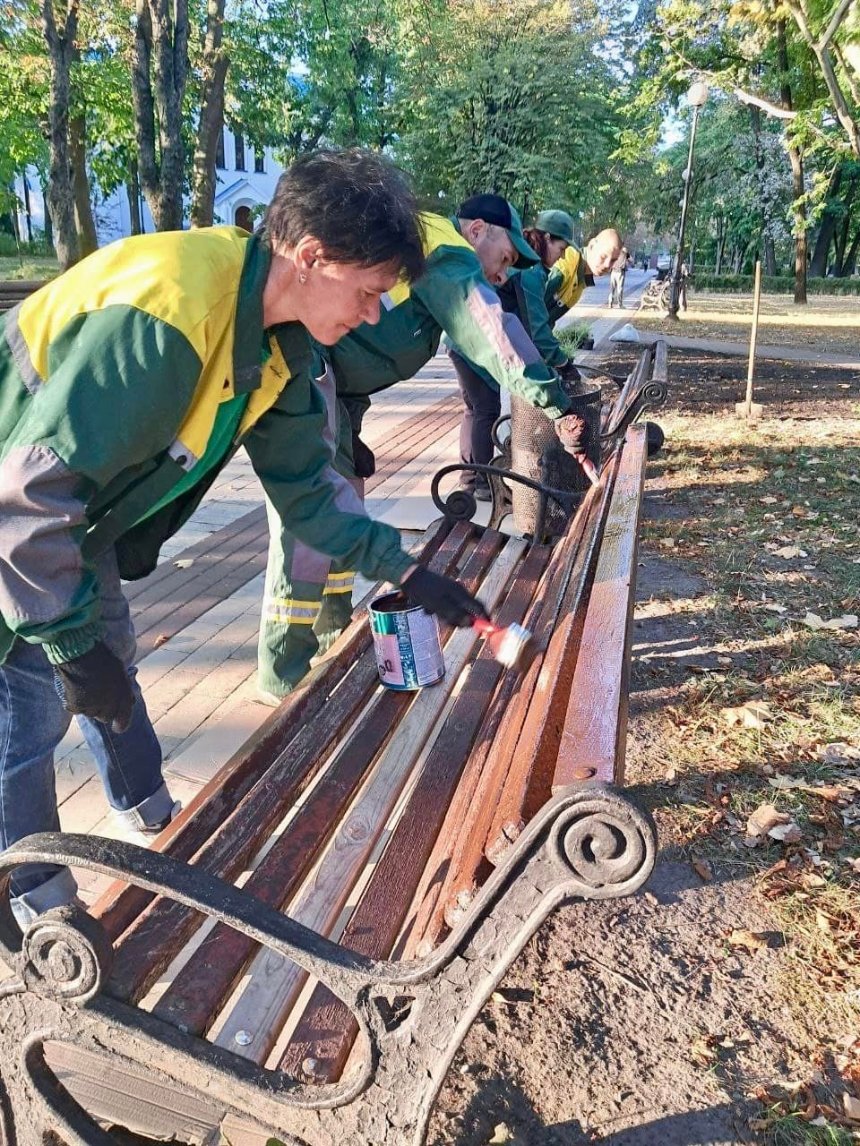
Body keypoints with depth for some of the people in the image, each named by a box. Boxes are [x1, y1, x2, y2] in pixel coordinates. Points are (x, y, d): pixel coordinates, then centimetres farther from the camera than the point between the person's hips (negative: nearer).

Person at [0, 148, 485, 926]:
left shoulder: (279, 336, -6)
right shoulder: (164, 311, -36)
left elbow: (304, 483, 2)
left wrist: (405, 571, -4)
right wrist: (70, 643, -27)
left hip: (77, 519, 8)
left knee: (111, 669, 19)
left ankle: (158, 826, 41)